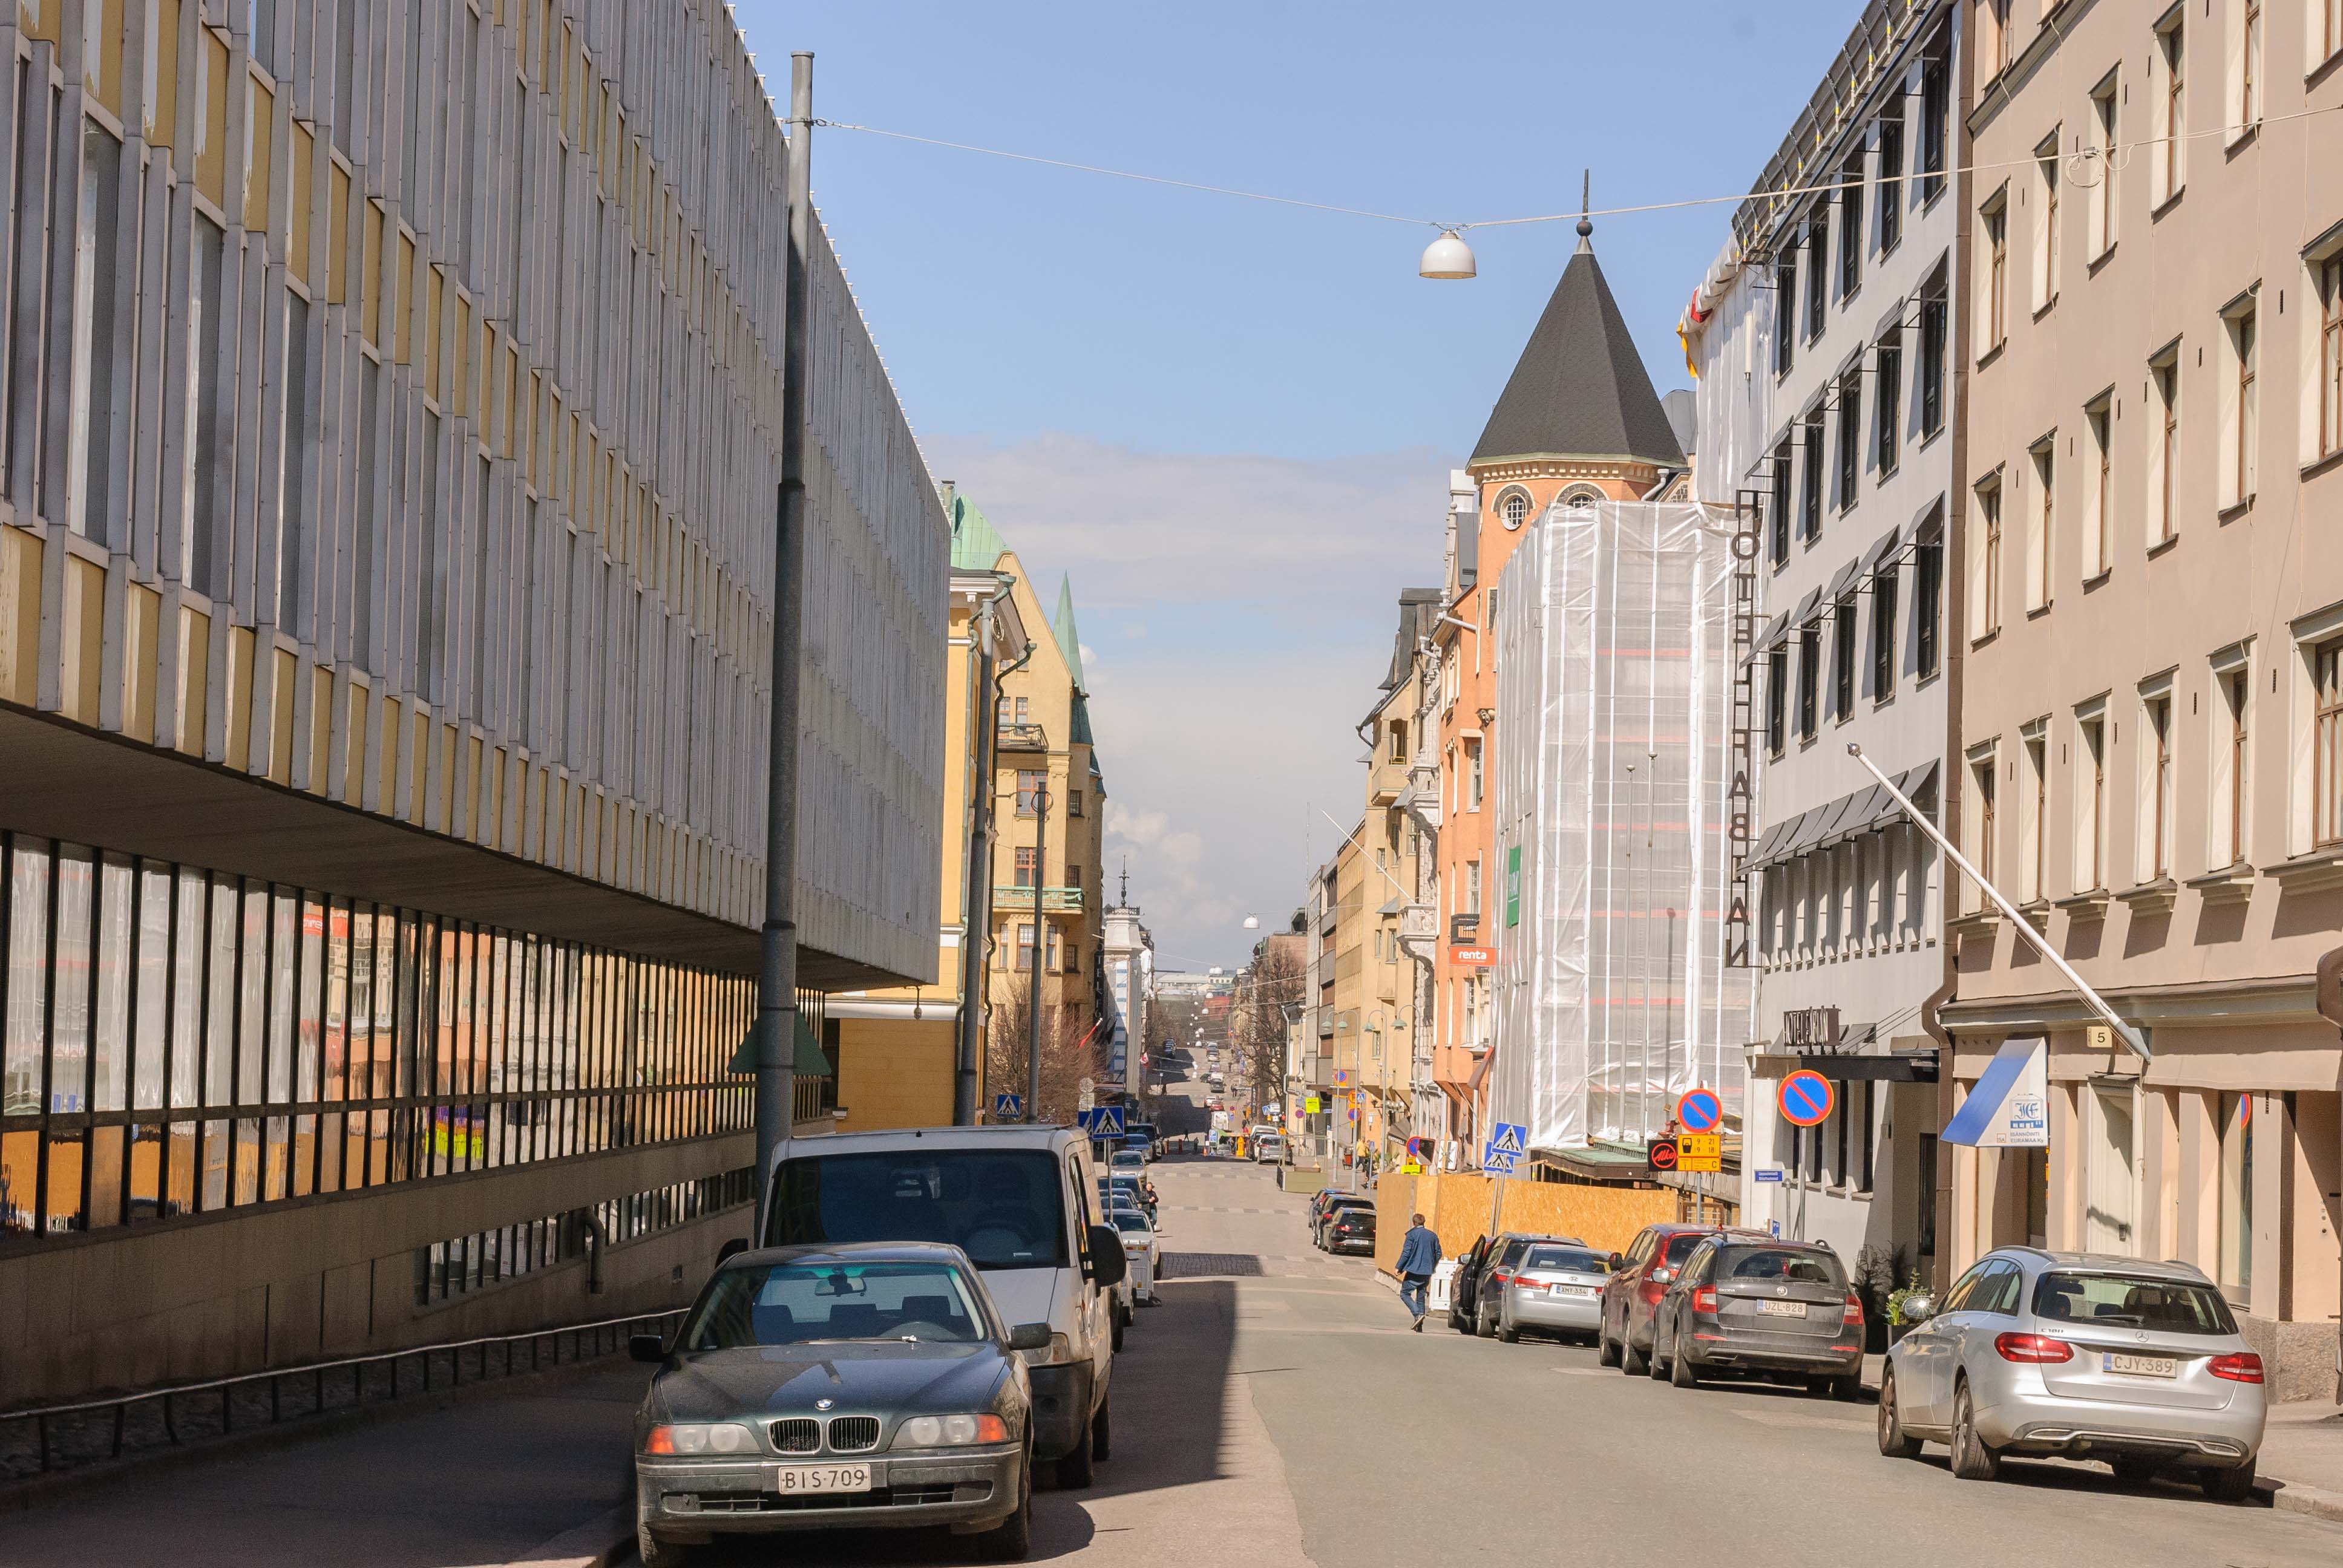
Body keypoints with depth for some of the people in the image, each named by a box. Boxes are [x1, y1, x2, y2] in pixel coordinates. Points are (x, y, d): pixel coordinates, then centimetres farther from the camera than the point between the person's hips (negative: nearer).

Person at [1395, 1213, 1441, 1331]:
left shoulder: (1412, 1234, -7)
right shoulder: (1433, 1236, 10)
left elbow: (1406, 1253, -12)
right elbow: (1438, 1254, 13)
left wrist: (1399, 1267, -4)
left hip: (1413, 1270, -6)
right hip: (1427, 1273, 6)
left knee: (1405, 1294, 3)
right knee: (1420, 1297, 12)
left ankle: (1418, 1314, -18)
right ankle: (1419, 1326, 9)